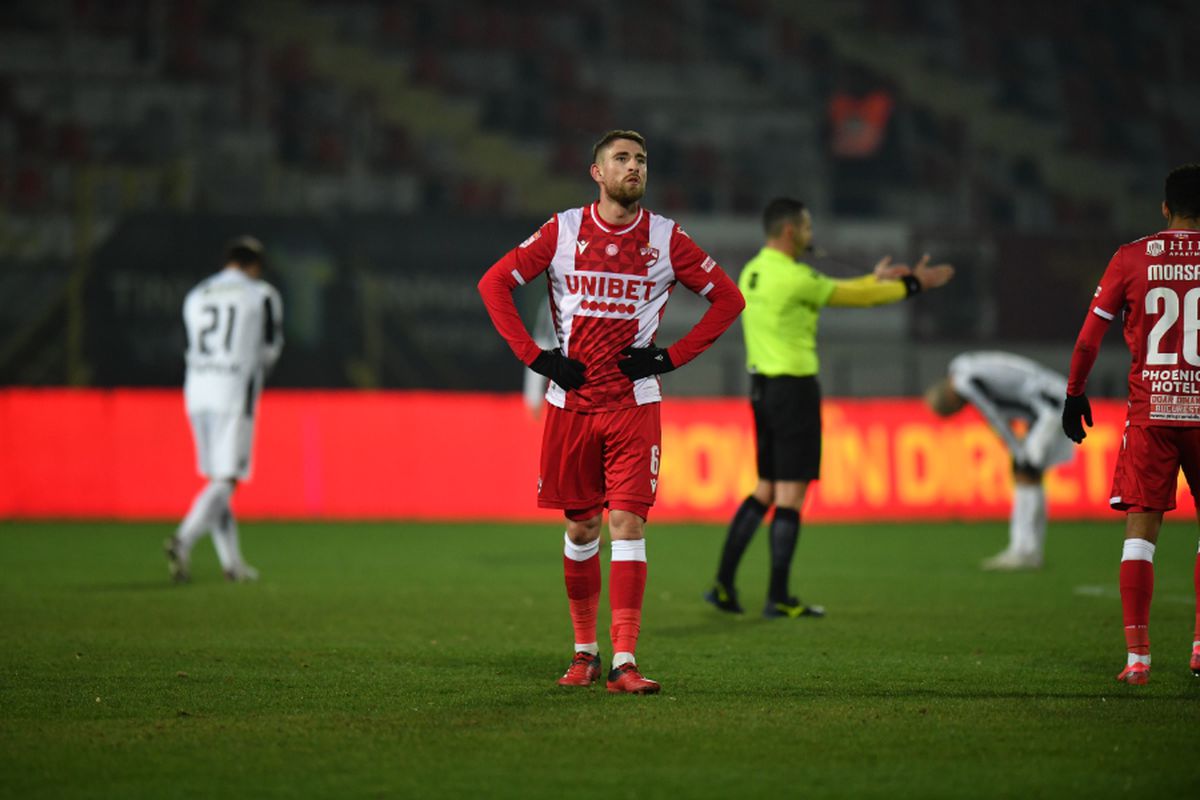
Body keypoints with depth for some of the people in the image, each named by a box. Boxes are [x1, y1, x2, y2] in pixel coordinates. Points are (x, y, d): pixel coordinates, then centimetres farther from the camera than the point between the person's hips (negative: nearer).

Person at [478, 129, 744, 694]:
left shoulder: (665, 239, 1)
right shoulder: (563, 232, 1)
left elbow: (728, 298, 8)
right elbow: (494, 283, 5)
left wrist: (669, 357, -2)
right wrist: (535, 356, -3)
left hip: (634, 403, -1)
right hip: (571, 401, 1)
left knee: (627, 523, -11)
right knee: (581, 527, 7)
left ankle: (624, 662, -13)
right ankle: (584, 652, 21)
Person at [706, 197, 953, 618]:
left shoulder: (753, 272, 11)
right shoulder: (793, 277, -16)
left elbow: (836, 291, 22)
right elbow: (854, 297, -7)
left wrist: (875, 279, 28)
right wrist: (913, 284, 5)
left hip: (762, 388, 9)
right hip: (793, 389, -9)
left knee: (765, 491, 15)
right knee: (791, 493, -2)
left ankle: (723, 585, 10)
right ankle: (778, 598, 0)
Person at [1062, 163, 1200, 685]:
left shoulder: (1131, 259, 2)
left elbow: (1090, 336, 4)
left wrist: (1074, 393, 16)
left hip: (1149, 411, 0)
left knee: (1140, 528, 2)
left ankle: (1137, 655, -4)